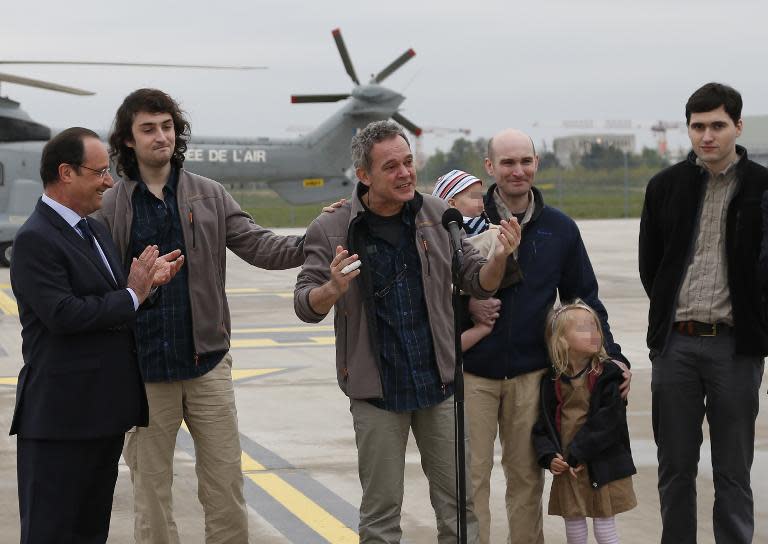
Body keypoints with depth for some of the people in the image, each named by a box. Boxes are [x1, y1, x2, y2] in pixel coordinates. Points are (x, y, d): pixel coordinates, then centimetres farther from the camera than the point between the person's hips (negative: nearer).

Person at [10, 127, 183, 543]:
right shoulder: (35, 239, -15)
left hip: (103, 413, 9)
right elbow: (63, 315, -25)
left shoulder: (94, 229, 14)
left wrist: (146, 279, -1)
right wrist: (132, 294, -14)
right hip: (61, 416, -9)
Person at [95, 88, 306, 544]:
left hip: (207, 363, 1)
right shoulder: (110, 208, 1)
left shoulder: (209, 195, 6)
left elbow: (257, 245, -1)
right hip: (144, 371, -1)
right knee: (151, 490, 8)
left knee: (226, 486, 4)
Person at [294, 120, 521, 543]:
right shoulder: (330, 231, -6)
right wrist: (333, 290, -30)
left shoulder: (437, 216, 2)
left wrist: (499, 258, -16)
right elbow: (305, 306, -7)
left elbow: (477, 282, 6)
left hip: (439, 383, 2)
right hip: (376, 391, -2)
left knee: (459, 505, 9)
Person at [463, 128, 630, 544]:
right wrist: (465, 303, -14)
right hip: (474, 371, -2)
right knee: (472, 475, 1)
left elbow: (584, 298, 12)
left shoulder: (560, 229, 6)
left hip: (530, 373, 2)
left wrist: (613, 356, 4)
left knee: (526, 475, 10)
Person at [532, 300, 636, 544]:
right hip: (566, 468, 4)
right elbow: (542, 425, 4)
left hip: (603, 466, -3)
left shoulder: (607, 375, -10)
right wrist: (549, 456, -12)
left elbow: (607, 422, -17)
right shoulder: (552, 382, 1)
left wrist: (579, 453, -18)